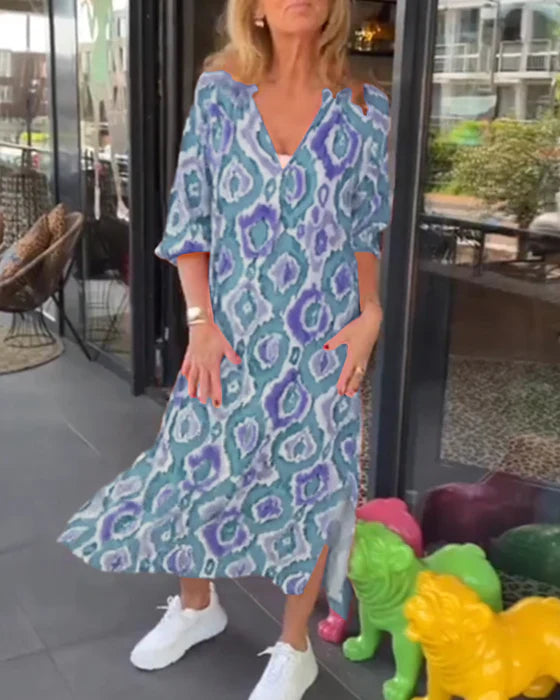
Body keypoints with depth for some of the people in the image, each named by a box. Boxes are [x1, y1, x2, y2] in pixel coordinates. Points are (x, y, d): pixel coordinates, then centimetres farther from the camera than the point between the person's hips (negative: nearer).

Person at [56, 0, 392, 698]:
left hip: (323, 336, 0)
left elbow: (374, 228, 6)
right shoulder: (219, 90, 1)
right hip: (233, 330, 1)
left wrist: (371, 316, -7)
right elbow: (190, 216, 1)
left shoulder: (364, 109, 0)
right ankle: (196, 605, 41)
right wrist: (201, 320, -6)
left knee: (309, 477, 8)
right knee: (198, 462, 10)